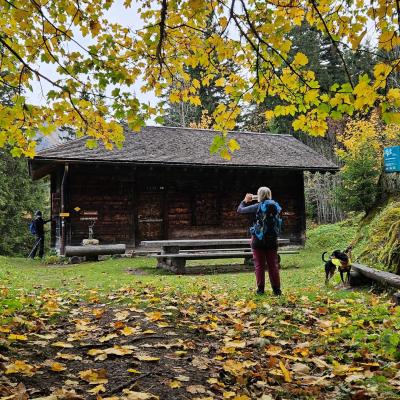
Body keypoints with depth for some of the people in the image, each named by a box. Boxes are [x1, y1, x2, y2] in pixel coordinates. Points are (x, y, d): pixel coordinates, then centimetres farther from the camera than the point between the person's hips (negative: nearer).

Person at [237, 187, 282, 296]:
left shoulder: (256, 207, -11)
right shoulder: (275, 206, -1)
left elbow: (240, 210, -3)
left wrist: (245, 201, 15)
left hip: (258, 240, -3)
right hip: (272, 239, 3)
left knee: (259, 265, 6)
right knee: (273, 265, 9)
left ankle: (260, 289, 7)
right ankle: (276, 289, 11)